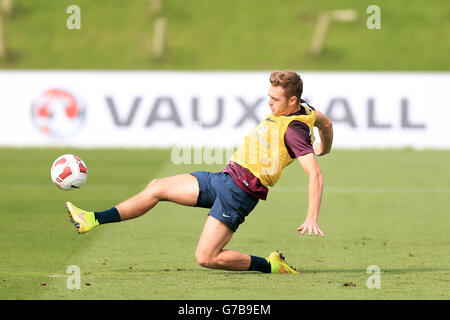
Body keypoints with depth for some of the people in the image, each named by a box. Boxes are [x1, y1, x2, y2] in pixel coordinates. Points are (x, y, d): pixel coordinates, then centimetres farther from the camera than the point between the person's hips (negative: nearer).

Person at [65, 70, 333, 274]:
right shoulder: (300, 107, 7)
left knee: (206, 258, -14)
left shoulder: (294, 130, -20)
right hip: (224, 178, 10)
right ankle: (94, 220, 13)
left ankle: (270, 265, 0)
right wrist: (325, 147, 46)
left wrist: (312, 218, -34)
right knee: (157, 188, 8)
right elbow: (325, 121, 26)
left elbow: (316, 176, -27)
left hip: (240, 193, -10)